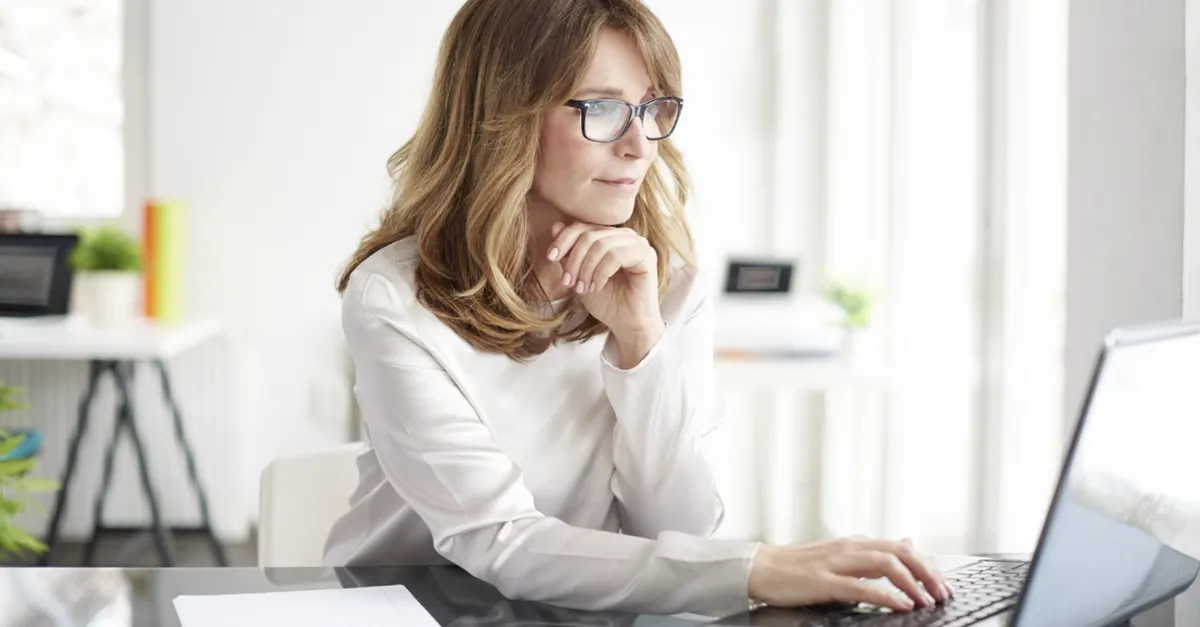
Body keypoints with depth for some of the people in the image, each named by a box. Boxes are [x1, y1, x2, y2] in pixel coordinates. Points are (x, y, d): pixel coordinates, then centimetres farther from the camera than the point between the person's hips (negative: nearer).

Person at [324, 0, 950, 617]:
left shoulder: (671, 290, -3)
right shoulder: (392, 301, -16)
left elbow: (678, 535, -7)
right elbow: (501, 547, -22)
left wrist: (641, 338, -20)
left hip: (582, 609, 3)